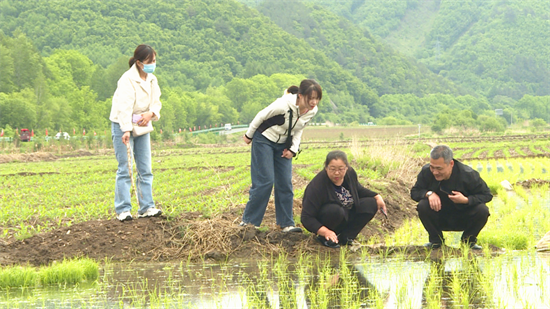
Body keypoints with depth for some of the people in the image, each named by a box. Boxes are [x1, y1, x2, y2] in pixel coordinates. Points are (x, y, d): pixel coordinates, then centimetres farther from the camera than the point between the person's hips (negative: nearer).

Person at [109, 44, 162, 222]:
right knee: (125, 170, -8)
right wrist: (126, 130, -35)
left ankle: (146, 207, 10)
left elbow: (156, 102, 9)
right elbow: (125, 106, -25)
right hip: (123, 126, -7)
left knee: (145, 170, 5)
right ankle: (123, 210, -5)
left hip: (142, 126, 7)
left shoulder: (152, 80, 8)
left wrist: (151, 114, -15)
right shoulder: (128, 80, -16)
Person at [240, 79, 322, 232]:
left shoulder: (311, 111, -12)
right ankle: (248, 221, -1)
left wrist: (293, 149, -3)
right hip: (264, 140, -6)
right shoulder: (283, 105, -31)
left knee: (285, 183, 1)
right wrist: (249, 135, -3)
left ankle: (286, 224, 7)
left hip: (283, 145, 6)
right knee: (265, 181, -10)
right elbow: (261, 116, -16)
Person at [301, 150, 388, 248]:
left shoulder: (350, 174, -9)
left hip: (346, 217, 7)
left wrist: (377, 197, -1)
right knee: (335, 210, -37)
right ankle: (324, 239, -12)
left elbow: (359, 190, 15)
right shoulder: (317, 185, -28)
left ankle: (345, 237, -12)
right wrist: (325, 231, -41)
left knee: (371, 204, -10)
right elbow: (306, 218, -28)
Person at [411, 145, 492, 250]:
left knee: (482, 210, -28)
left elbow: (487, 195, -12)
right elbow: (414, 192, -4)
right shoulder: (426, 172, -15)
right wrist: (429, 193, -27)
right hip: (440, 220, 1)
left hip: (463, 220, -1)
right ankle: (436, 240, -2)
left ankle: (468, 240, 1)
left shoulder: (468, 174, -20)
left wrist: (466, 200, -30)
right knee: (422, 206, -27)